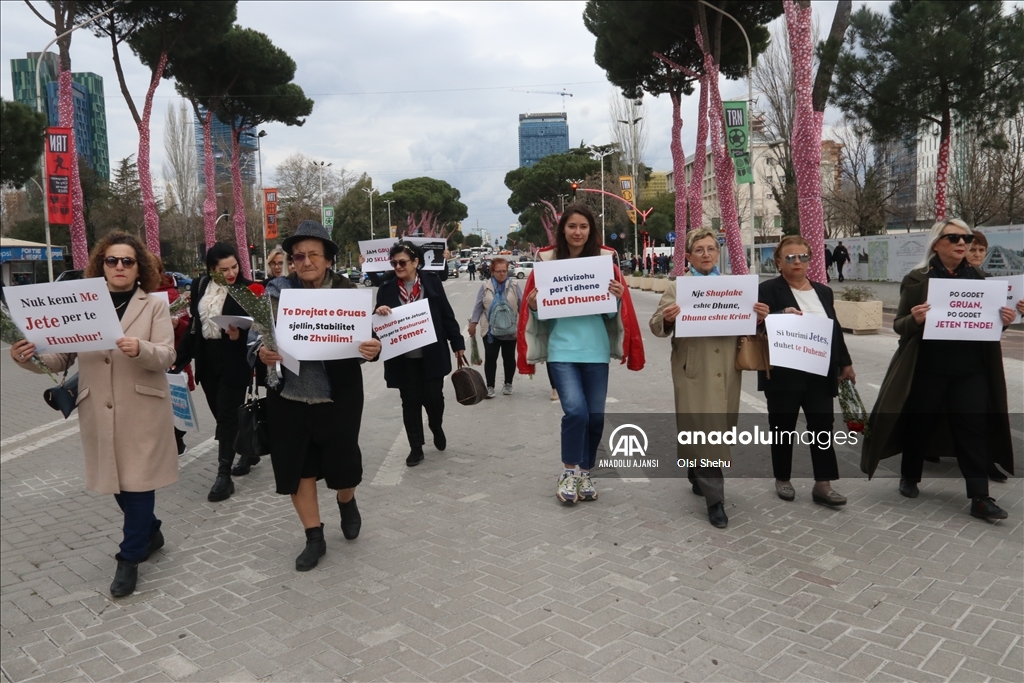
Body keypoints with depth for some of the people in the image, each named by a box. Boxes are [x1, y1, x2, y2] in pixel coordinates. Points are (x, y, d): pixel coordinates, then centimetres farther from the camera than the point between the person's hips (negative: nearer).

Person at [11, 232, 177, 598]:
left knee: (137, 481, 0)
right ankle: (149, 532, 37)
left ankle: (130, 558, 11)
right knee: (116, 480, 15)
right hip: (98, 412, 4)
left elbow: (167, 356, -9)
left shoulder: (154, 306, -1)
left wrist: (140, 349, -29)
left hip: (142, 410, -3)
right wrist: (29, 357, -15)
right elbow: (61, 358, 5)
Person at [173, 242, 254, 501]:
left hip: (234, 361, -6)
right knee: (222, 414, 15)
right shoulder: (202, 286, 6)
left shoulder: (247, 289, -10)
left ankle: (224, 475, 2)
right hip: (207, 359, 6)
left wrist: (239, 334, -29)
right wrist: (182, 357, 10)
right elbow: (195, 324, 11)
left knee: (227, 415, -4)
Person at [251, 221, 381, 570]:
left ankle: (347, 503, 48)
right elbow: (255, 334, -3)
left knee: (342, 463, 12)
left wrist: (374, 348, -26)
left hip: (338, 397, -1)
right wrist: (261, 352, -26)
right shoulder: (276, 291, -3)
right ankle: (314, 538, 28)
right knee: (297, 468, 9)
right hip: (288, 398, 1)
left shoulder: (347, 292, -5)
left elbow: (367, 335, -3)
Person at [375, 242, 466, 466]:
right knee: (410, 402, 7)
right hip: (403, 358, 1)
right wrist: (378, 312, -18)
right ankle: (416, 448, 20)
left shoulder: (432, 281, -2)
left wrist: (457, 343, 3)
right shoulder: (387, 288, 1)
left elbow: (447, 314, 2)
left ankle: (437, 428, 35)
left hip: (432, 354, -1)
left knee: (433, 398, 2)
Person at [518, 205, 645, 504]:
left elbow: (613, 312, 7)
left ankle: (585, 473, 28)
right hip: (561, 350, -2)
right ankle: (569, 472, 8)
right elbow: (538, 313, 7)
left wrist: (618, 298, -13)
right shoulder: (547, 262, 1)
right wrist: (533, 305, -15)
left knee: (595, 416, 7)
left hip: (596, 350, 2)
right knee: (576, 411, -16)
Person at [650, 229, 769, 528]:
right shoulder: (677, 287, 1)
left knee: (720, 430, 14)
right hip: (694, 372, -4)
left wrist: (759, 317, -12)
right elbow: (657, 327, -7)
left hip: (726, 371, 4)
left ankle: (697, 476, 38)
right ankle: (714, 499, 3)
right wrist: (666, 318, -29)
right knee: (703, 433, -4)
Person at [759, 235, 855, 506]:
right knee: (783, 428, 7)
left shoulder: (823, 291, 14)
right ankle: (782, 479, 22)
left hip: (820, 374, 5)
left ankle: (823, 485, 8)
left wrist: (845, 362, 16)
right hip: (784, 374, -4)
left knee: (822, 426, 2)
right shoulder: (768, 290, -4)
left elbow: (835, 329, 17)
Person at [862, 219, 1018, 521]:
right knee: (920, 424, 10)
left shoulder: (977, 278, 8)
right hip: (928, 368, -3)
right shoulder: (917, 279, -5)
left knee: (974, 429, 2)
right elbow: (899, 325, -5)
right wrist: (915, 319, -27)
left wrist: (1004, 320, -8)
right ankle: (909, 478, 30)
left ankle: (980, 498, 6)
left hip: (971, 369, 3)